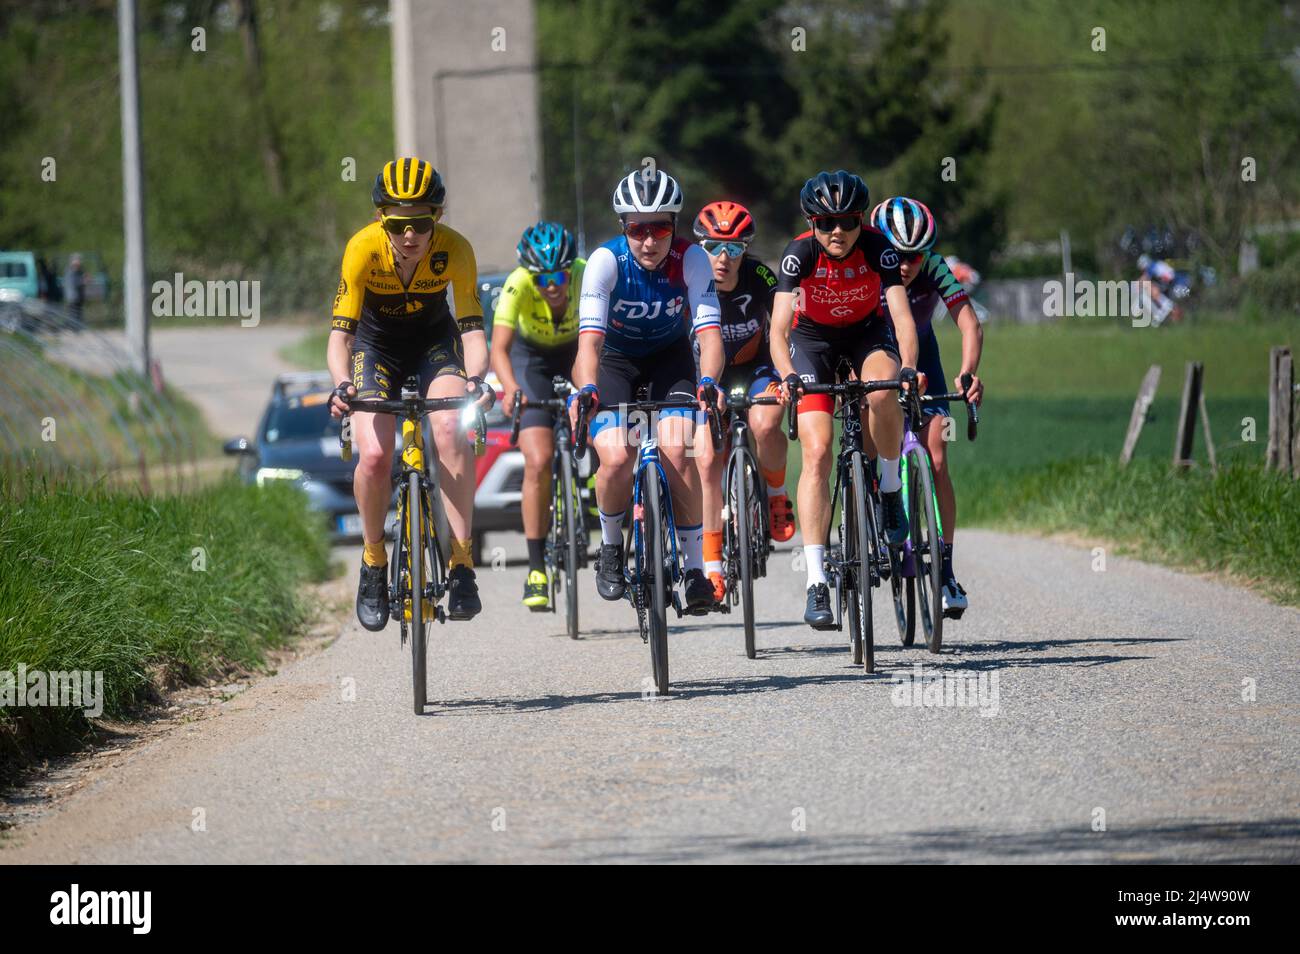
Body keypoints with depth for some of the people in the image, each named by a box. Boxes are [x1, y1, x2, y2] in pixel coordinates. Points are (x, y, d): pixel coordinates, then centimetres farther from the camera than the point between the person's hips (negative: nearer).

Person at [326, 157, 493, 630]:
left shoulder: (454, 250, -27)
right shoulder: (363, 249, -29)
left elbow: (472, 329, -28)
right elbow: (341, 330, -31)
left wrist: (476, 378, -48)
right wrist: (342, 384, -50)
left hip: (434, 340, 0)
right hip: (376, 345, 0)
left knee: (451, 429, -28)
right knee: (373, 454, -20)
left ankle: (461, 566, -23)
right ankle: (373, 565, 5)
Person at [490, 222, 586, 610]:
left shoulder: (587, 276, -32)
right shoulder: (518, 286, -33)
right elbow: (499, 348, -37)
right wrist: (510, 389, -56)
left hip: (578, 353, 2)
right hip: (532, 358, -2)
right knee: (538, 462, -15)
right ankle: (537, 569, -12)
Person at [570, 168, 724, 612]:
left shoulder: (690, 260, -25)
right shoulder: (606, 261, -27)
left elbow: (709, 330, -32)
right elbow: (590, 337, -34)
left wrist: (707, 382, -52)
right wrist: (587, 389, -53)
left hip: (670, 357, 1)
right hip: (616, 359, -1)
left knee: (676, 451, -23)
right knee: (616, 459, -23)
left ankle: (696, 566, -11)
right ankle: (610, 546, 6)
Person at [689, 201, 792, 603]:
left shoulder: (759, 277, -20)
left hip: (756, 368, -1)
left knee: (764, 424, -33)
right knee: (708, 458, -15)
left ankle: (777, 493, -2)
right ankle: (712, 565, -4)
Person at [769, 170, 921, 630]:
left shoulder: (877, 248, -25)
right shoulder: (800, 254, -27)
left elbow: (902, 315, -33)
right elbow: (779, 327, -34)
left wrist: (907, 367, -51)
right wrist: (787, 376, -52)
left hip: (866, 332, 1)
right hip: (813, 337, -1)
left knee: (883, 393, -35)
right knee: (817, 454, -16)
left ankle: (890, 487, -7)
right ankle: (816, 583, -17)